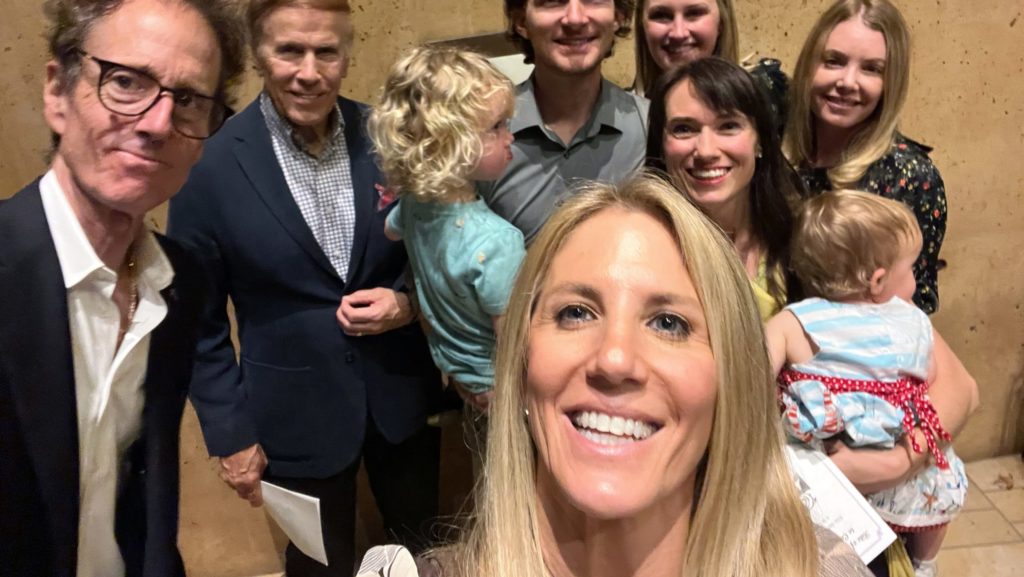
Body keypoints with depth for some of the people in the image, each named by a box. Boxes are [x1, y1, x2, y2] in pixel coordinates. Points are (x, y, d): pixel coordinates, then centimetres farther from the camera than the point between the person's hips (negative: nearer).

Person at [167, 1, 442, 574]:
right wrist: (230, 433, -5)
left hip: (402, 396, 3)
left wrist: (406, 303, -15)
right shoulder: (212, 165, -14)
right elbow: (198, 319, -6)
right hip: (297, 415, -2)